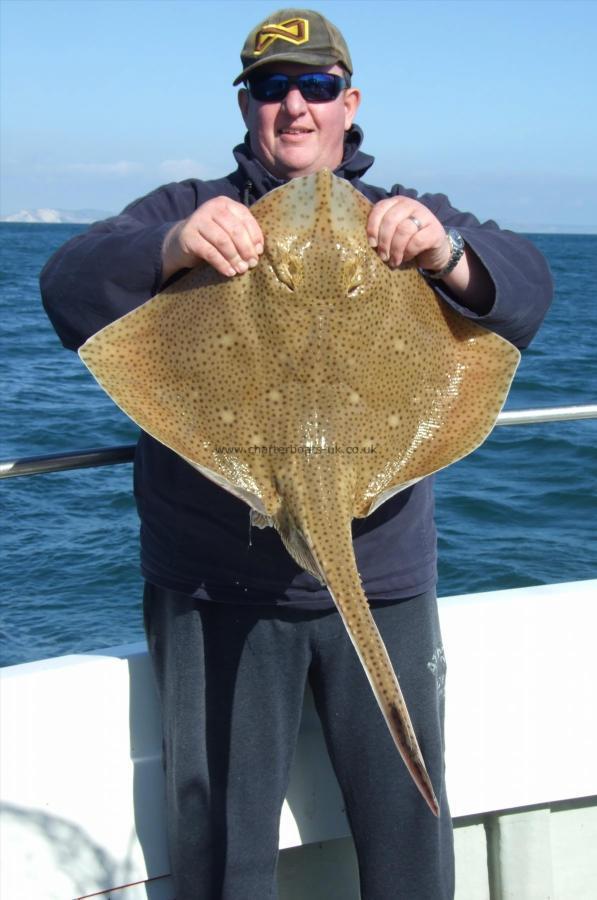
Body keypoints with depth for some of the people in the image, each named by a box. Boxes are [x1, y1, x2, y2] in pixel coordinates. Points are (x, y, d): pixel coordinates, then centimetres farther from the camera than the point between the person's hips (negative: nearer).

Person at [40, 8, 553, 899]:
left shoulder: (407, 220, 13)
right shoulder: (186, 212, 9)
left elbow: (526, 289, -3)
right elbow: (70, 288, -7)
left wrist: (450, 255, -26)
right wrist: (168, 250, -28)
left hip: (383, 581, 2)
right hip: (215, 588, -1)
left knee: (408, 820, 10)